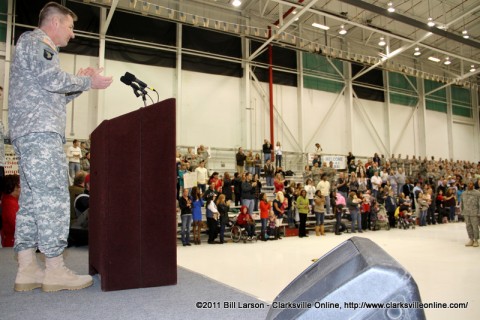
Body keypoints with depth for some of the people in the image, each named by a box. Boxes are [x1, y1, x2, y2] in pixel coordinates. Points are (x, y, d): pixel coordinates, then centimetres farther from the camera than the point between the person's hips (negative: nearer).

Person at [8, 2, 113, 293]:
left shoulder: (37, 45, 31)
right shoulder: (35, 40, 1)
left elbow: (53, 97, 27)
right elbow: (53, 79, -14)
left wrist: (81, 83, 19)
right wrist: (88, 81, -1)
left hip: (28, 133, 10)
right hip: (40, 130, -10)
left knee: (32, 199, 5)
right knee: (53, 197, -12)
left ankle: (27, 270, 7)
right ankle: (55, 270, -9)